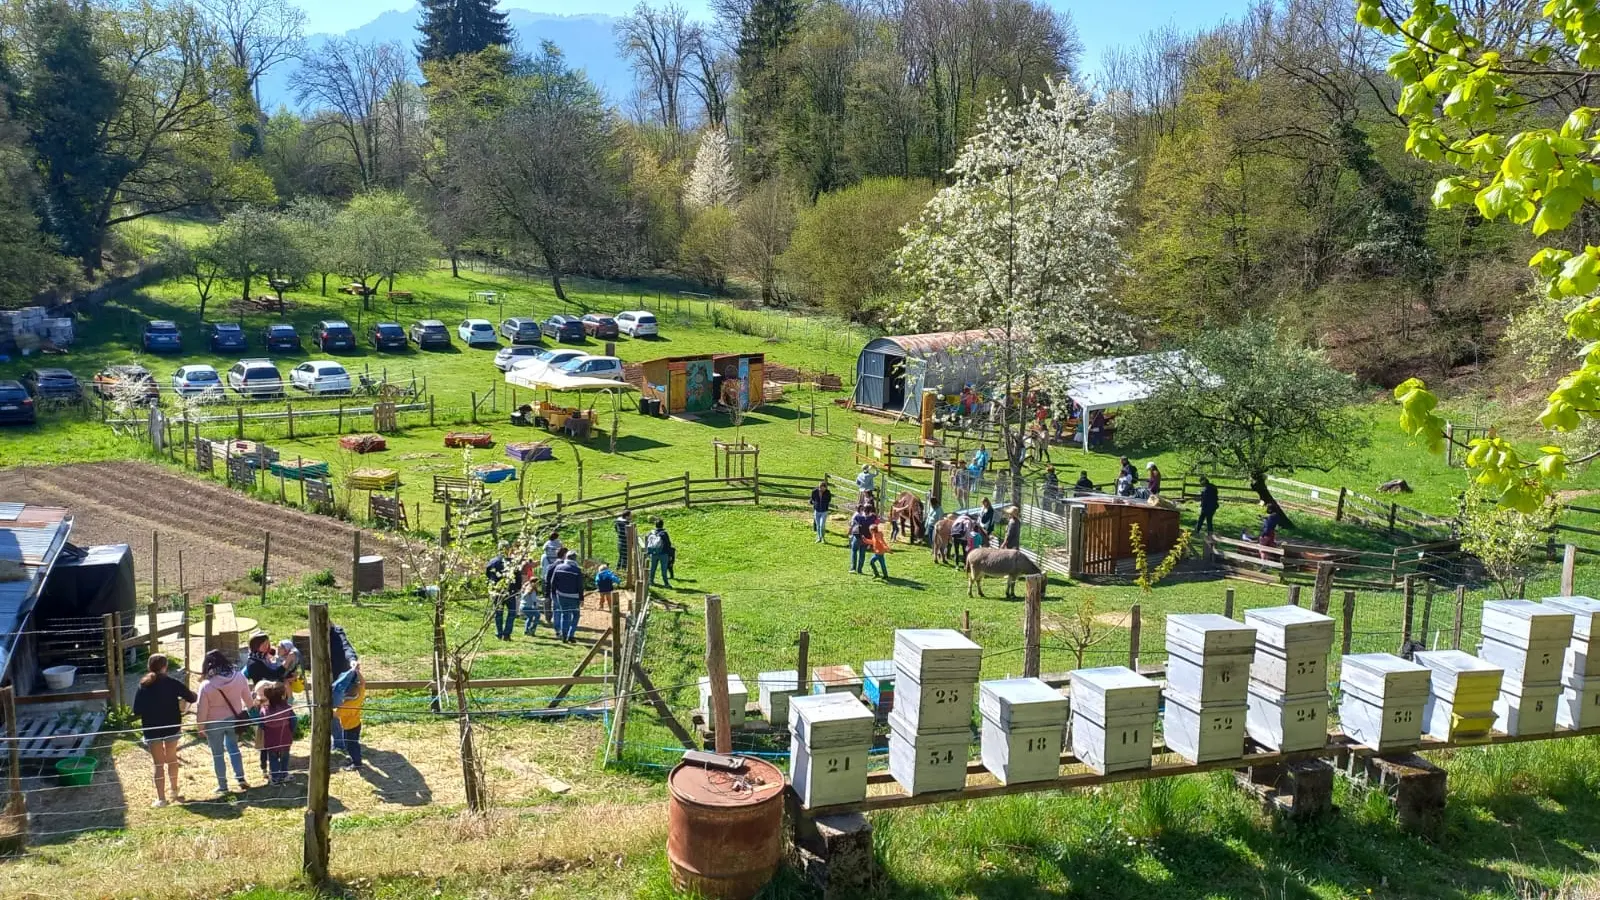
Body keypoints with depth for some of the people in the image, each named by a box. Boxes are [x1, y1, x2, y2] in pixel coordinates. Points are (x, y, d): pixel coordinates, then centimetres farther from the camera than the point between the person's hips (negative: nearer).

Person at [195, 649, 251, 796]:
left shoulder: (206, 685, -22)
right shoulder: (238, 676, -14)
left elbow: (201, 709, -13)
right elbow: (248, 699, 0)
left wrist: (200, 727, 2)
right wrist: (248, 712, 19)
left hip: (214, 723, -3)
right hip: (234, 719, 3)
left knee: (217, 754, 12)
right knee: (233, 747, 24)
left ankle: (222, 786, 21)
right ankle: (241, 779, 19)